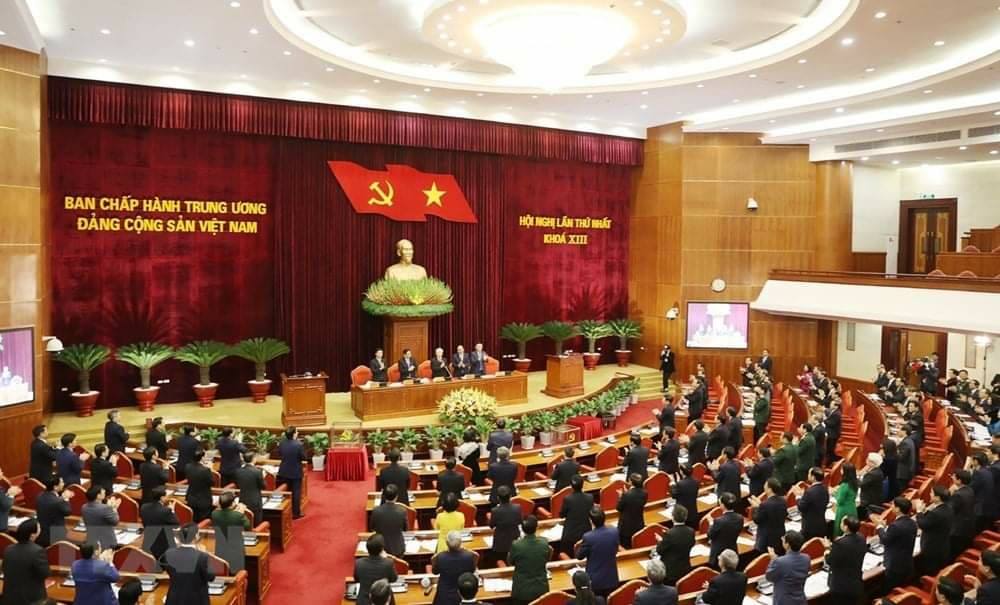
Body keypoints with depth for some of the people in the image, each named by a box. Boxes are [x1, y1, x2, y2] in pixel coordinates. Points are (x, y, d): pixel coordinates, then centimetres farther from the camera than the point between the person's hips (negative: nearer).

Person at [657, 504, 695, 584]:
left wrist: (660, 541, 5)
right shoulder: (691, 532, -10)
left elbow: (659, 551, -15)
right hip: (685, 569, 5)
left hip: (670, 571, -5)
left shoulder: (669, 534, -27)